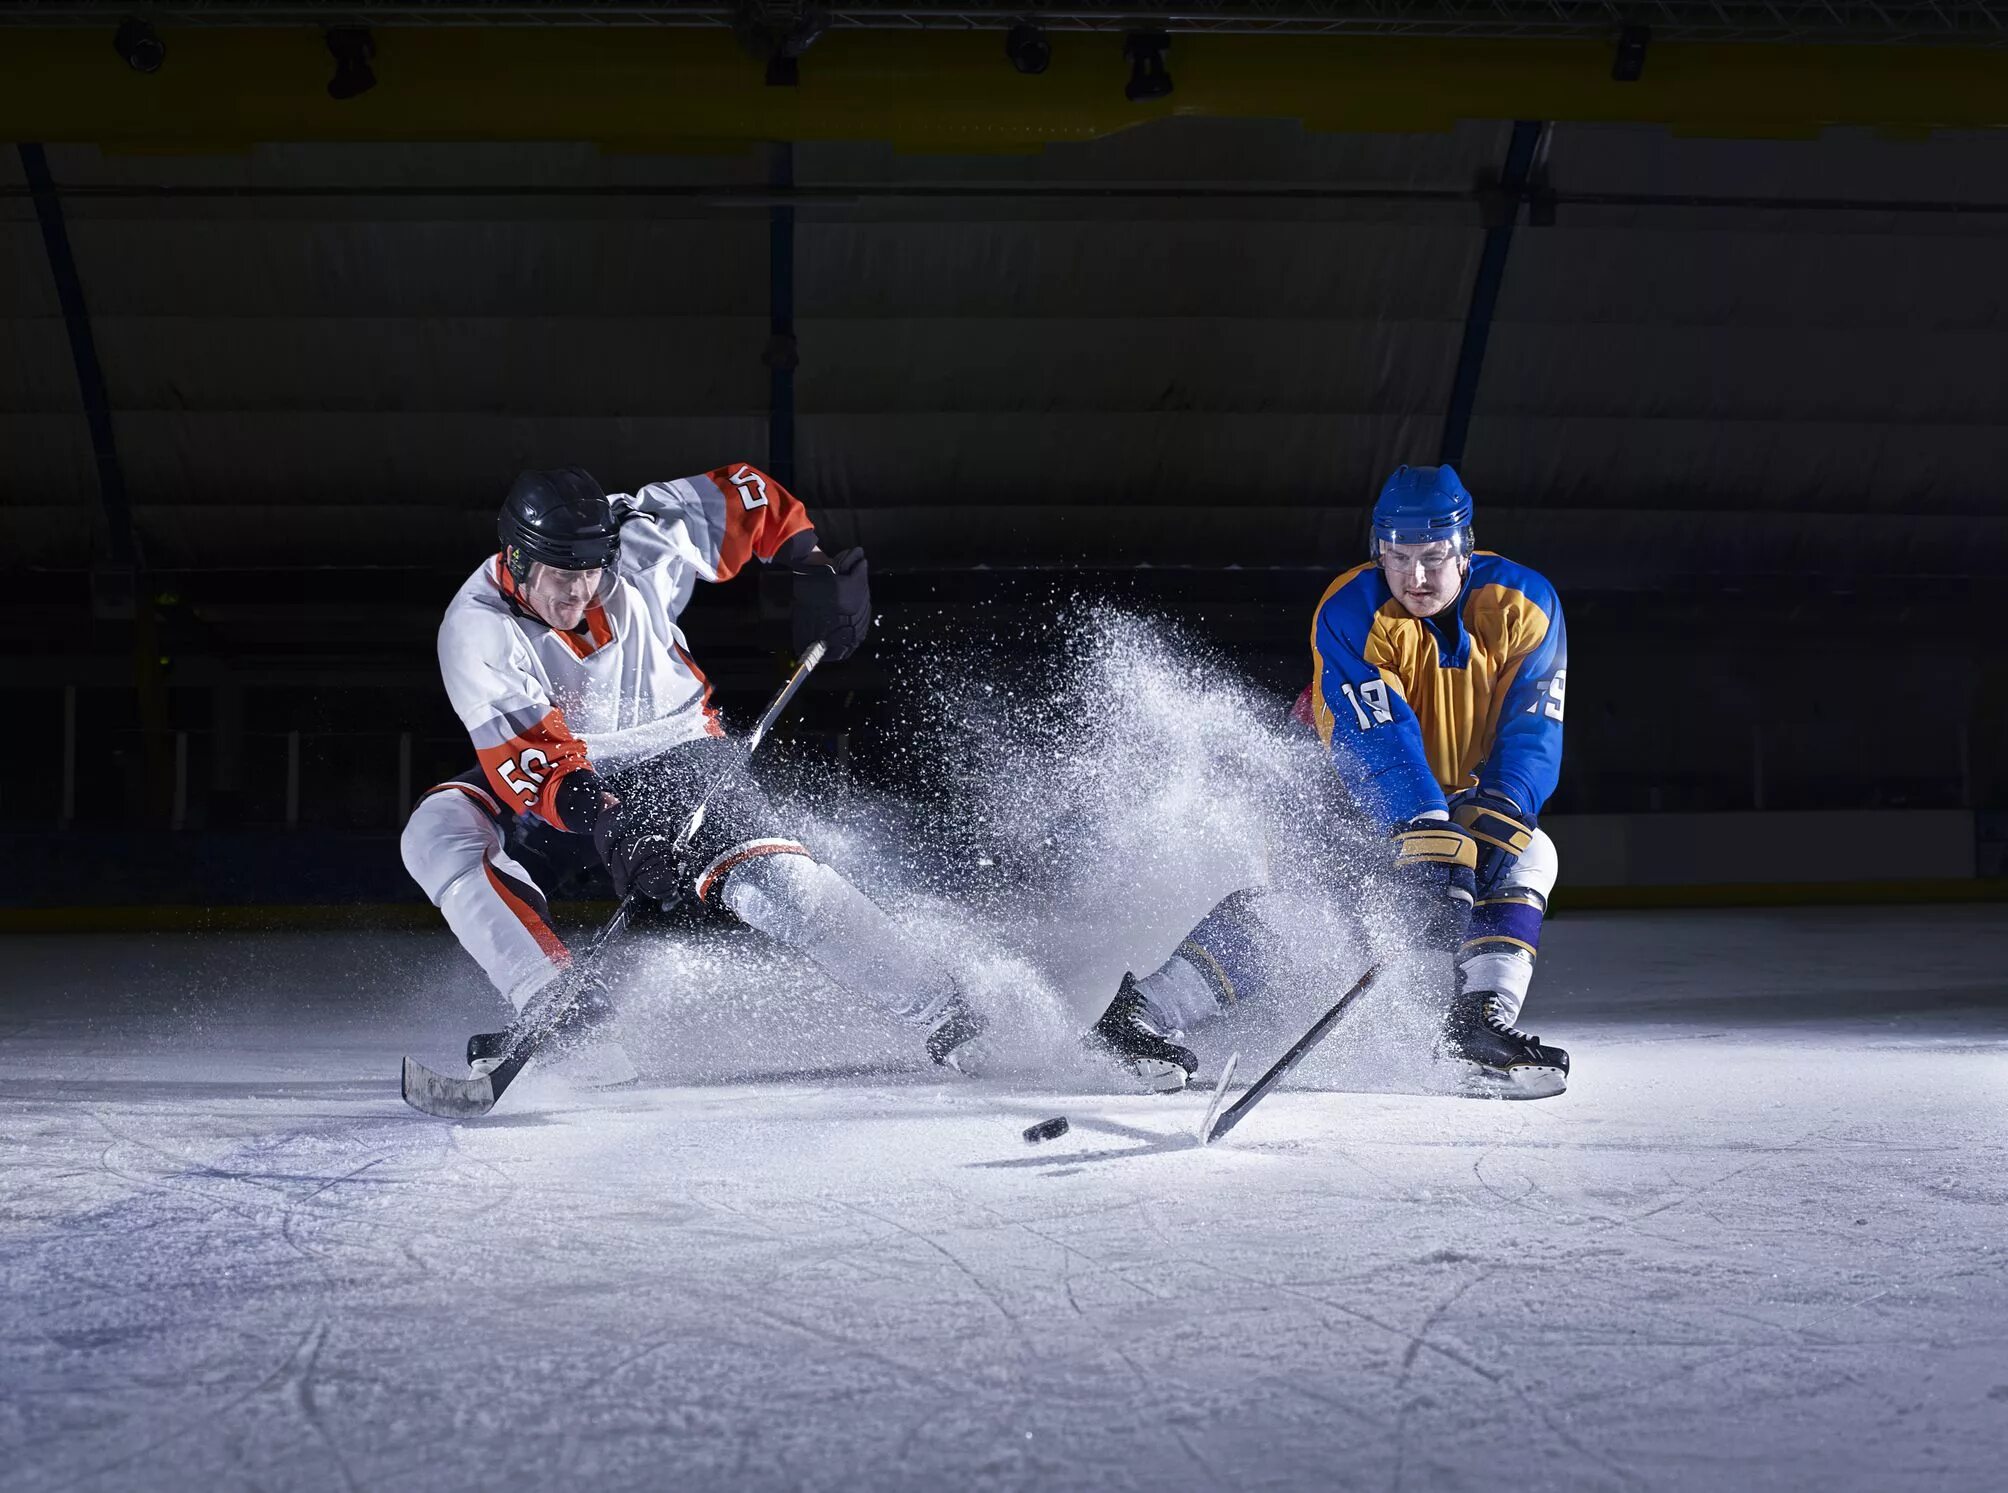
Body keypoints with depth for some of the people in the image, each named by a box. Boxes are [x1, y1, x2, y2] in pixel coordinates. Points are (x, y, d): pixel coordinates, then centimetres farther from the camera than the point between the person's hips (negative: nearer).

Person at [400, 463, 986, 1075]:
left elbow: (745, 496, 0)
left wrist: (815, 568, -6)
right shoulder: (475, 629, -24)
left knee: (773, 881, -24)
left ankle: (944, 1014, -15)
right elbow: (524, 756, -34)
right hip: (564, 790, 1)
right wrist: (573, 799, -53)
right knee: (438, 831, -26)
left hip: (675, 764, 0)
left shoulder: (642, 544, -18)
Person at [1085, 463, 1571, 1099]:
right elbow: (1379, 743, -34)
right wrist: (1431, 844, -46)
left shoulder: (1525, 607, -16)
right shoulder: (1350, 615, -24)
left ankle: (1480, 1025, -31)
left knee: (1526, 856, -25)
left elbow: (1533, 734, -19)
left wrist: (1497, 814, -38)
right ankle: (1140, 1015, -21)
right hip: (1365, 800, -3)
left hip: (1471, 796, 3)